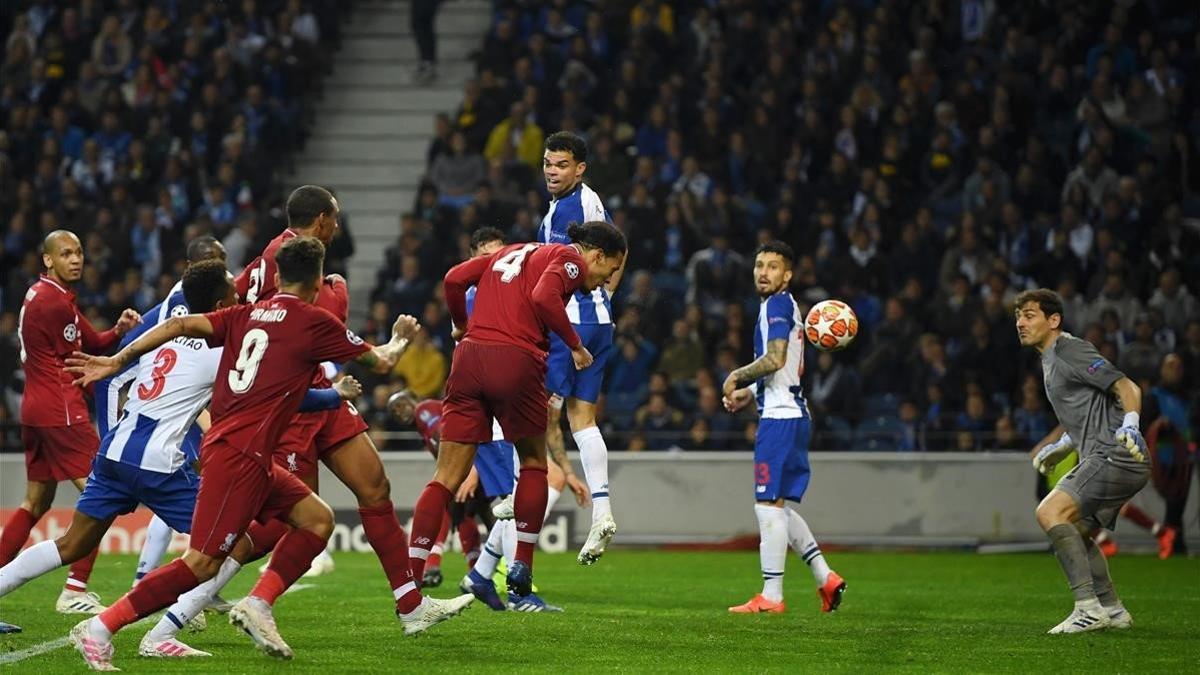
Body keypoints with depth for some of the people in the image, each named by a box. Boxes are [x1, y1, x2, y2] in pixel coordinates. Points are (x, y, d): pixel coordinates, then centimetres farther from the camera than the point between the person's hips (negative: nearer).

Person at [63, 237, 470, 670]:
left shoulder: (247, 315, 14)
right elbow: (381, 361, 10)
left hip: (224, 444, 8)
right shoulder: (314, 322, -2)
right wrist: (401, 338, 31)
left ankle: (257, 605, 3)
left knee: (317, 519, 14)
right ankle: (100, 628, -14)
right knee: (202, 563, -11)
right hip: (240, 455, -8)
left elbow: (180, 325, 3)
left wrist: (117, 361, 5)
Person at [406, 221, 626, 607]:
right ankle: (521, 568, 13)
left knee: (447, 477, 4)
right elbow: (544, 297, -15)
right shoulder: (570, 259, 5)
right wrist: (576, 346, -5)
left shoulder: (511, 253, 26)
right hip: (515, 361, -5)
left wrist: (461, 326, 29)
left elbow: (454, 278, 16)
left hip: (469, 357, 5)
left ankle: (410, 575, -6)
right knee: (533, 462, 17)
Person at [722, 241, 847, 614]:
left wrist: (737, 377, -8)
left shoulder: (777, 304, -9)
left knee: (768, 505, -8)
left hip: (779, 417, -10)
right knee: (776, 507, 14)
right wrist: (749, 393, 22)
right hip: (792, 413, 10)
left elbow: (775, 359, -22)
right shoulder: (788, 306, 21)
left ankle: (771, 596, -8)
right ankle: (825, 577, 11)